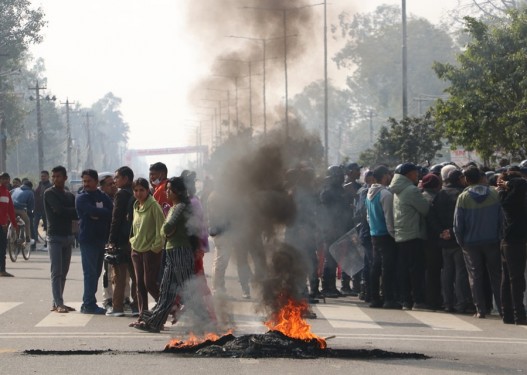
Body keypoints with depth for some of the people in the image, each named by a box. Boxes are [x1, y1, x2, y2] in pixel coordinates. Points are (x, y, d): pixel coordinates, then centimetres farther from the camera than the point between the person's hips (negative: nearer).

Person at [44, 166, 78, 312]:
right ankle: (58, 303, -11)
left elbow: (76, 212, 6)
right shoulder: (49, 193, -4)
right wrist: (75, 212, -9)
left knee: (63, 272, 6)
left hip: (68, 236, 6)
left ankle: (57, 303, 10)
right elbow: (59, 210, -16)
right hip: (55, 236, -6)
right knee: (56, 272, -8)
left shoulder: (69, 196, 16)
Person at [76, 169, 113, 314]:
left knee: (96, 272, 9)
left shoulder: (103, 197, 13)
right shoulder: (82, 198, -3)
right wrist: (105, 213, -9)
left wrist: (98, 214, -15)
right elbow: (93, 211, -20)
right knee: (91, 272, -8)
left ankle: (88, 303, 15)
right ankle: (89, 304, -5)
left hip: (101, 238, 6)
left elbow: (112, 212, 0)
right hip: (88, 239, -6)